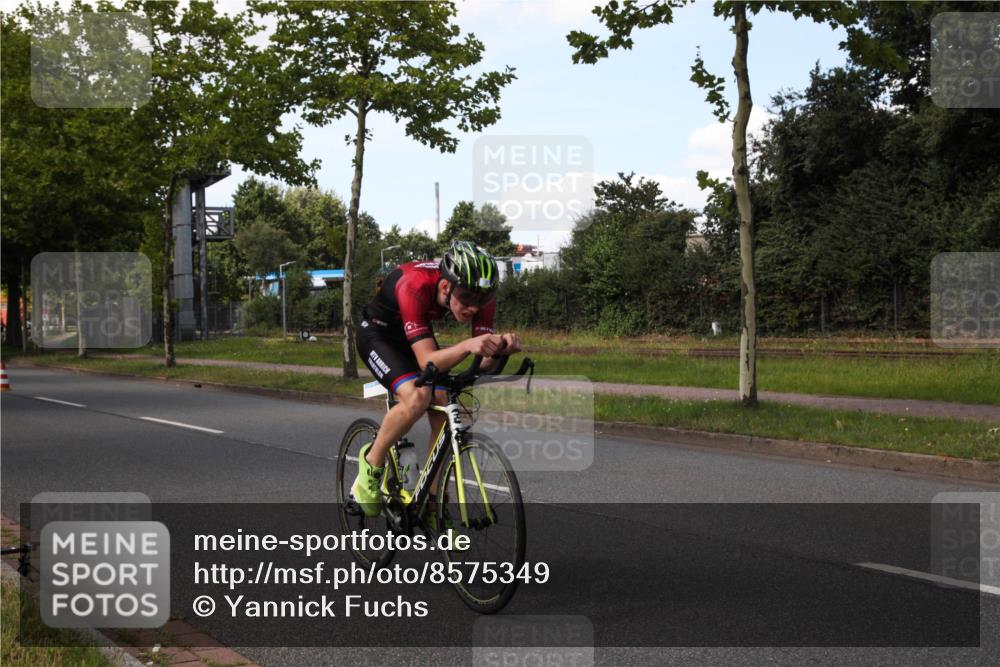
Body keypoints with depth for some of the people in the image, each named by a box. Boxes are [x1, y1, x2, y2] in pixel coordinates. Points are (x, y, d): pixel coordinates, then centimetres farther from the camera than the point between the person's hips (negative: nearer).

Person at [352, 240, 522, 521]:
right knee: (417, 396, -32)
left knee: (444, 417, -10)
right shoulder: (415, 285, -40)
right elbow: (427, 362, -43)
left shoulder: (479, 293, -24)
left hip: (417, 334, 6)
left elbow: (484, 364, -23)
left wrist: (501, 345, -46)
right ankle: (371, 462, -6)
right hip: (377, 333, -6)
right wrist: (467, 346, -61)